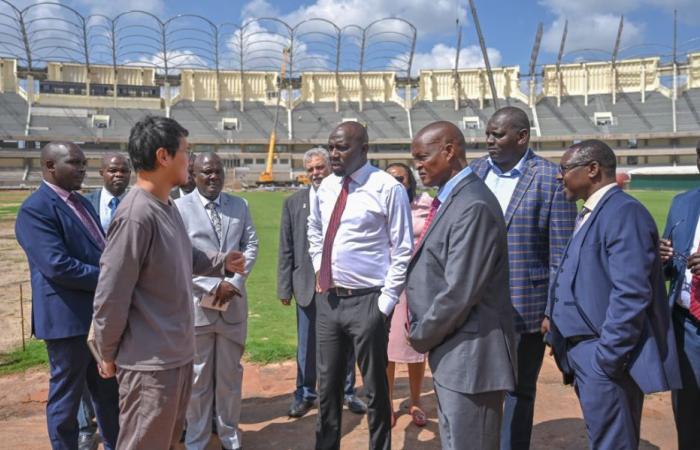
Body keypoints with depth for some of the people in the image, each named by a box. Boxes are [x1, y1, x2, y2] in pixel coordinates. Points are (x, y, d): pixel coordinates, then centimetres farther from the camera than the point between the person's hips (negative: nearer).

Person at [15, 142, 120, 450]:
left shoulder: (81, 202, 13)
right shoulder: (35, 209, -14)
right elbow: (57, 265, -24)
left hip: (101, 314, 8)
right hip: (68, 318, -8)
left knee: (108, 391, 19)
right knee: (66, 396, 9)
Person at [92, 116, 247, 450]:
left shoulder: (168, 207, 6)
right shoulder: (136, 216, -24)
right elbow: (110, 296, -19)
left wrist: (221, 262, 6)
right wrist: (109, 354, -8)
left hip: (177, 353, 9)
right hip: (150, 363, -9)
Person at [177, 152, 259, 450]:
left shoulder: (240, 206, 10)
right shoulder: (179, 207, -3)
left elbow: (251, 246, 5)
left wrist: (234, 282, -9)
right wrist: (213, 286, -14)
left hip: (234, 302, 3)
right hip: (196, 303, -3)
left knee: (230, 375, 12)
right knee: (198, 377, 7)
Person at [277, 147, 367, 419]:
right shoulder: (294, 202, 4)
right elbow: (286, 249, 4)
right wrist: (285, 287, 0)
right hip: (308, 284, 2)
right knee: (306, 345, 12)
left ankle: (348, 392, 30)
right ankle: (305, 394, 29)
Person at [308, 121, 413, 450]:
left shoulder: (387, 188, -12)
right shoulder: (326, 187, 7)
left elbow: (403, 252, -10)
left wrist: (386, 301, -12)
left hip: (367, 302, -6)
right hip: (328, 299, 6)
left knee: (375, 387, 11)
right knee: (327, 385, 19)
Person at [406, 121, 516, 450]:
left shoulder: (473, 206, -22)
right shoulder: (450, 199, 9)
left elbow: (460, 292, -25)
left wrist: (421, 336, -11)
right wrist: (423, 332, 8)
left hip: (469, 354, -9)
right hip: (450, 350, 9)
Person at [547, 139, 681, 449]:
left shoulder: (624, 213, -17)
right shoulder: (589, 213, 14)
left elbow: (631, 294, -24)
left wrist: (607, 356, -21)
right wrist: (557, 334, 14)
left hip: (605, 356, -9)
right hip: (585, 352, 10)